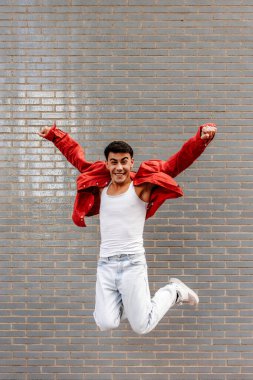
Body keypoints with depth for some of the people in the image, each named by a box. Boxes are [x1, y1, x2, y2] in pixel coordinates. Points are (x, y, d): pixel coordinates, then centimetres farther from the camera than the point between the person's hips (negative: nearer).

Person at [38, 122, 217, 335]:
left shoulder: (141, 186, -4)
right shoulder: (100, 186, 8)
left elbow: (179, 161, -9)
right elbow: (77, 156, 21)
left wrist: (202, 137, -21)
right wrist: (53, 135, 26)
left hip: (132, 264, -4)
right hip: (105, 265, 4)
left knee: (142, 327, 0)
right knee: (106, 325, -3)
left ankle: (173, 292, 25)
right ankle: (130, 302, 27)